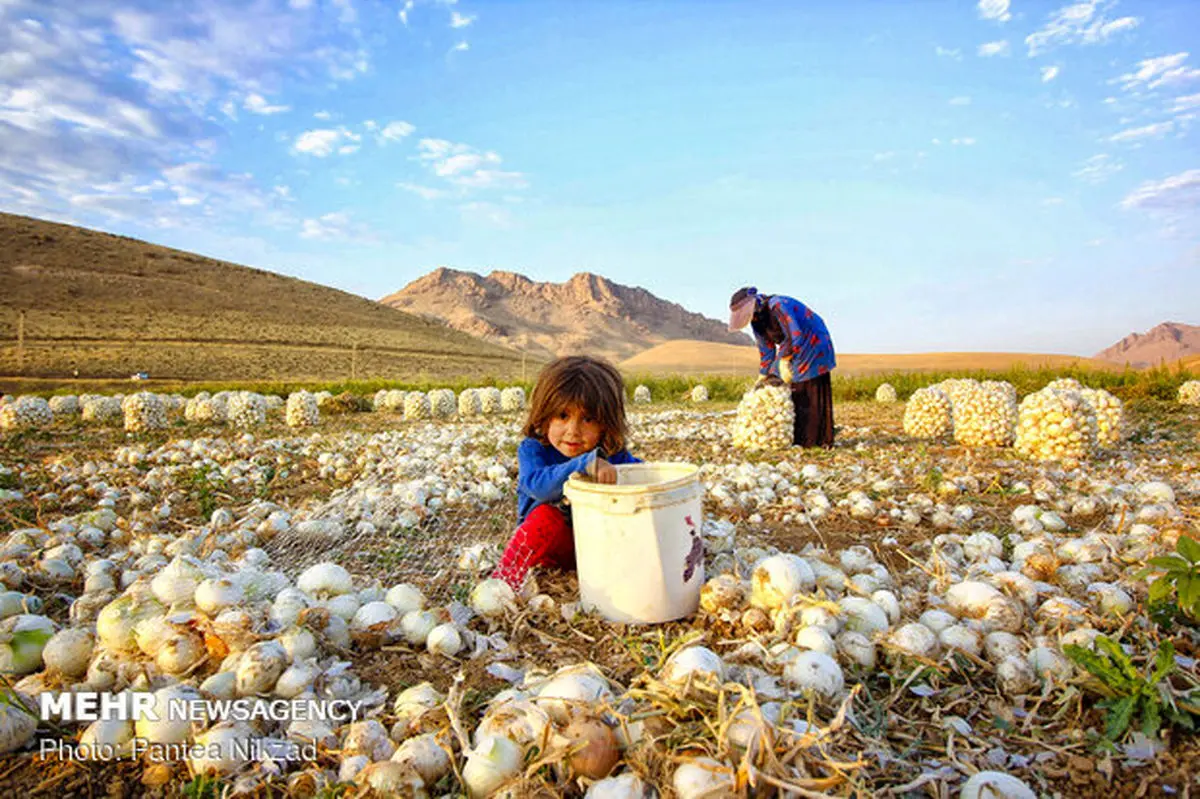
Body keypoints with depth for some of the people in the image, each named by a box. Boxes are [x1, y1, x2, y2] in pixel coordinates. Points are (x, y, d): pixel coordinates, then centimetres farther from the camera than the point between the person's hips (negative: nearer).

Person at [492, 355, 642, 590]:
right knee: (547, 514, -34)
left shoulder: (613, 454, -7)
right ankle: (502, 583, -31)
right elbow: (537, 484, -36)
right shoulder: (533, 449, -17)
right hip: (551, 541, -2)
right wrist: (584, 464, -51)